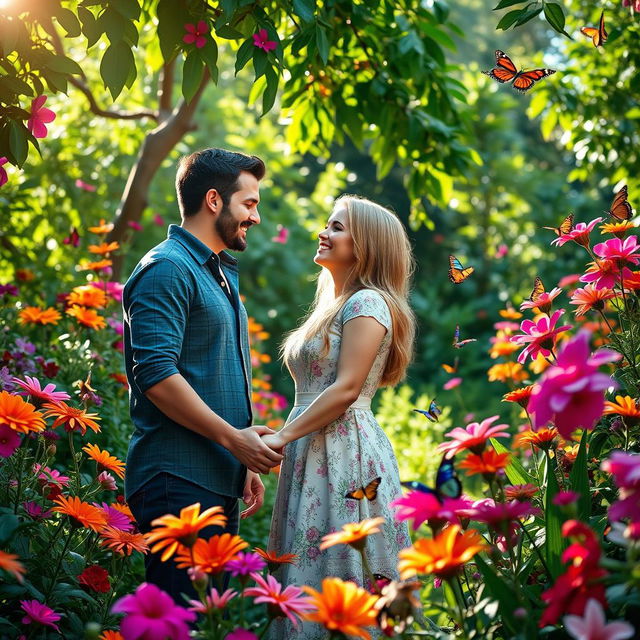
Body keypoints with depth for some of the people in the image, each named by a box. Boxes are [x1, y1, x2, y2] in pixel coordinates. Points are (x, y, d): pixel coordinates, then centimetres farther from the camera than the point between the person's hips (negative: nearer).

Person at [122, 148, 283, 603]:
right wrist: (232, 437, -17)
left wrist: (245, 464, 19)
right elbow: (155, 373, -20)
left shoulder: (221, 274, 22)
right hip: (179, 481, -10)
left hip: (221, 480, 10)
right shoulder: (168, 269, -9)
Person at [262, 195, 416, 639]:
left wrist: (283, 436, -15)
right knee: (304, 584, 9)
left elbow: (346, 389, -17)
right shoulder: (333, 306, 21)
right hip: (315, 456, 9)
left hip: (345, 456, -9)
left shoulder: (367, 303, -8)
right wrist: (286, 437, 12)